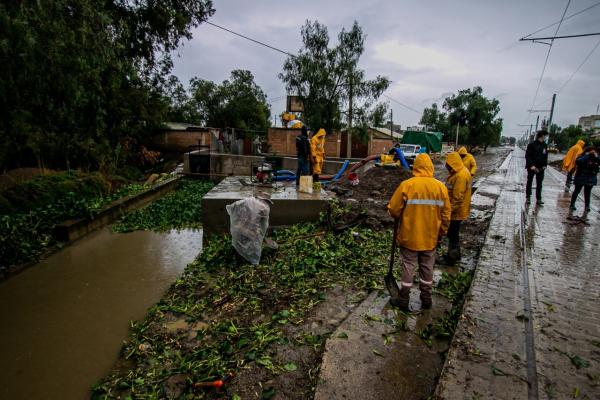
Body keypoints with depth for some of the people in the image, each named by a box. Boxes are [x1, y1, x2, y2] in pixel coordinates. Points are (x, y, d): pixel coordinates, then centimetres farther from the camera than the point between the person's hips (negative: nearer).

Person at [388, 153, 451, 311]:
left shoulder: (406, 185, -15)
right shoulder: (441, 187, -5)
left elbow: (393, 210, -13)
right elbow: (446, 215, 1)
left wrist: (400, 216, 10)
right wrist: (441, 233, 15)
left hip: (409, 237, -3)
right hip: (431, 238, 3)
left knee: (408, 267, 10)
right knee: (427, 268, 18)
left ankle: (404, 301, 20)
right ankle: (426, 299, 31)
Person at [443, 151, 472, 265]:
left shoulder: (461, 175, -24)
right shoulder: (459, 172, 9)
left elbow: (458, 197, -26)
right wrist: (451, 208, 21)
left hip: (456, 211, -10)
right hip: (456, 210, 10)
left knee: (452, 234, 3)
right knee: (453, 233, 20)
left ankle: (452, 257, 16)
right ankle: (455, 254, 34)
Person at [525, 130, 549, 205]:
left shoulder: (545, 145, 8)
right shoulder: (532, 144, -9)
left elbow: (546, 156, 15)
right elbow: (527, 156, -12)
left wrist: (545, 165, 5)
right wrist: (531, 165, -19)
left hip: (540, 168, 5)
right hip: (532, 167, -5)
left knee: (539, 184, 6)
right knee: (529, 182, 7)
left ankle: (538, 199, 11)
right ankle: (528, 197, 18)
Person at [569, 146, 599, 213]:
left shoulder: (595, 159, 4)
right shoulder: (582, 157, -8)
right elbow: (578, 161, -28)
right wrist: (586, 156, -22)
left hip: (591, 179, 4)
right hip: (581, 178, -4)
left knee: (587, 193, 11)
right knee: (576, 191, 5)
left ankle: (587, 206, 18)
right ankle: (572, 205, 13)